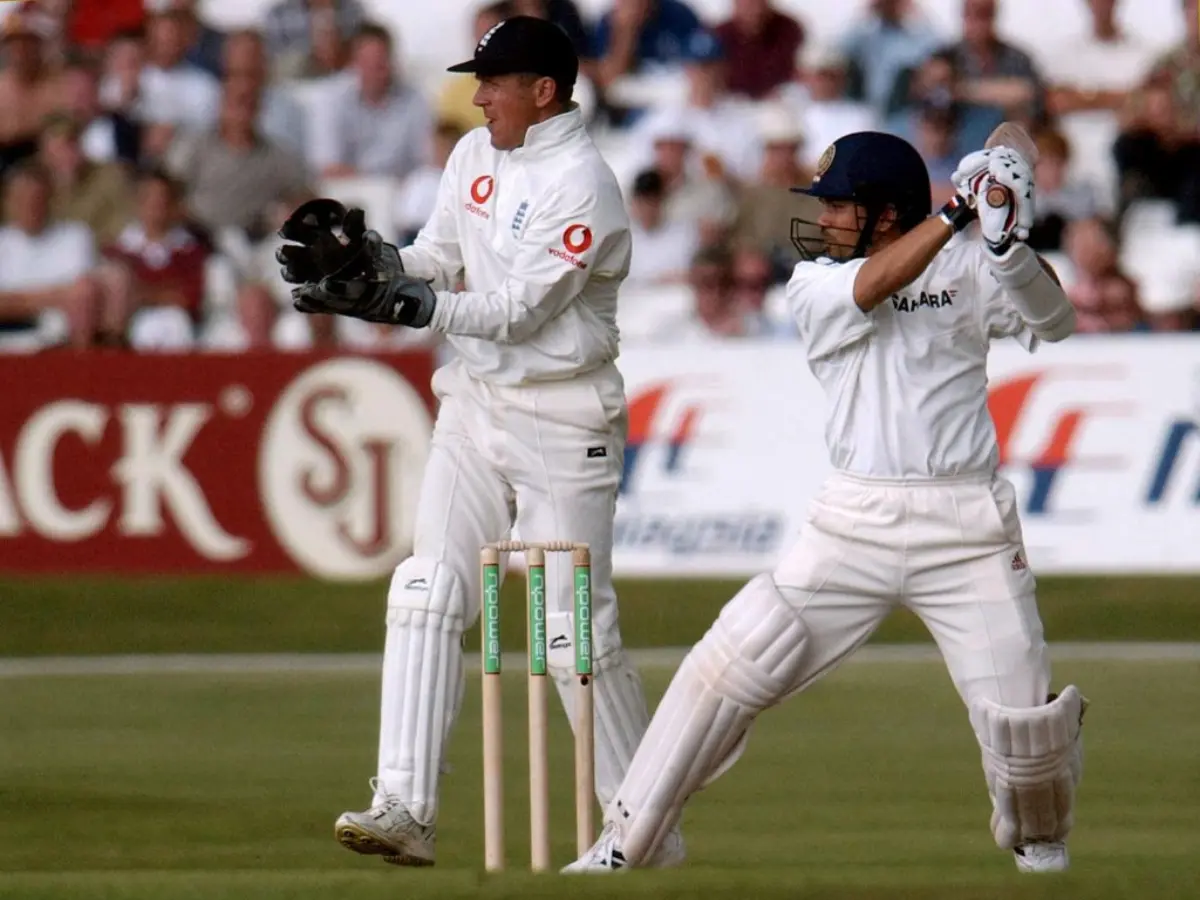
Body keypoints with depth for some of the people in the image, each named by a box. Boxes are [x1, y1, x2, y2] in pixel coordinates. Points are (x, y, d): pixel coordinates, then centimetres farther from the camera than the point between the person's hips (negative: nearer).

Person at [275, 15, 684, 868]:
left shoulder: (582, 185, -17)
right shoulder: (476, 156, 8)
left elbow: (516, 312, -22)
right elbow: (436, 261, 11)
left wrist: (400, 303, -30)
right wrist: (362, 254, -8)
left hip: (562, 422, -7)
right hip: (475, 404, 7)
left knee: (577, 630, -4)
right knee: (427, 595, -7)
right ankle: (406, 809, -12)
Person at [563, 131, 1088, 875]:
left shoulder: (964, 269, 4)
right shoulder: (815, 287, 5)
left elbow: (1053, 322, -9)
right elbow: (874, 285, -15)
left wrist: (1009, 243, -25)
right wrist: (959, 210, -21)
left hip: (967, 527, -1)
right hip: (855, 525, 1)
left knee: (1025, 720, -7)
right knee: (732, 667, -9)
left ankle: (1040, 843, 26)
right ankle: (621, 848, -2)